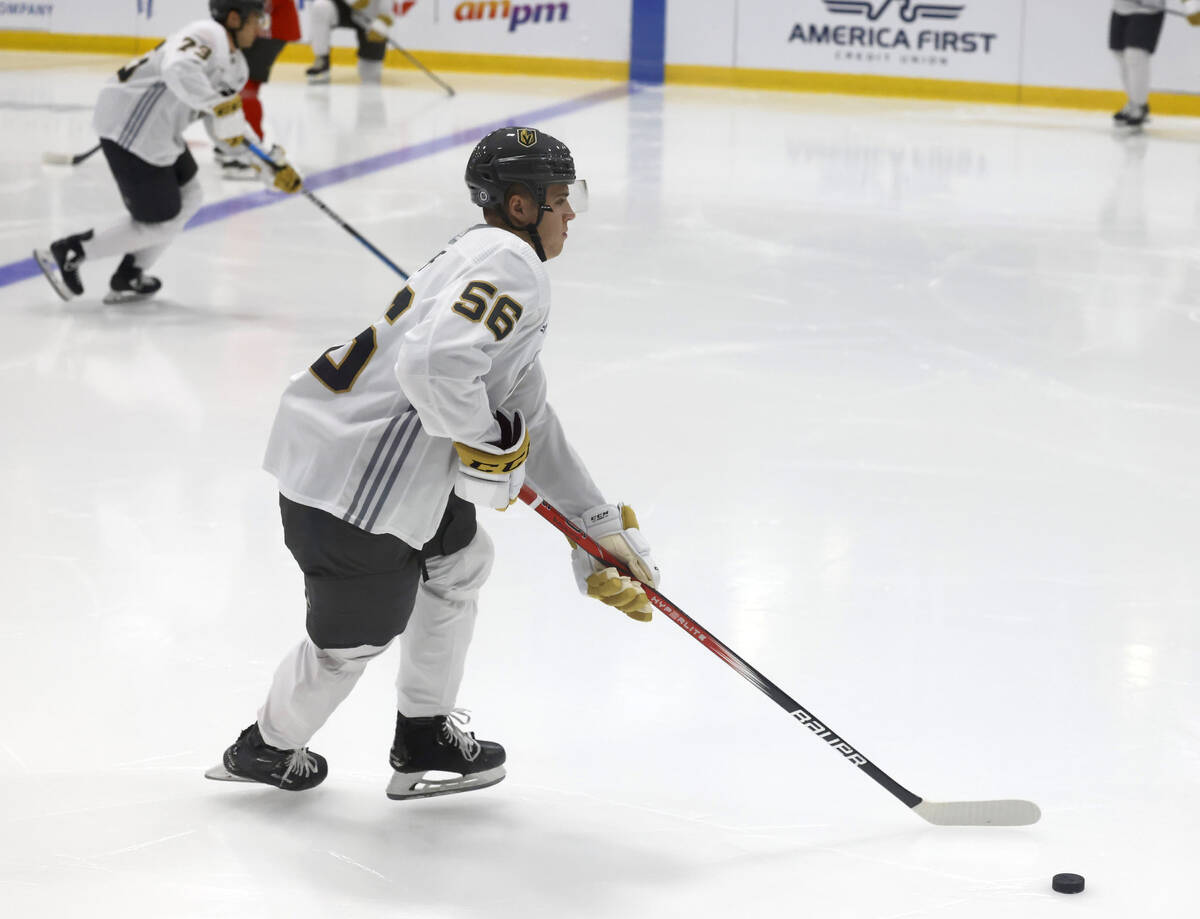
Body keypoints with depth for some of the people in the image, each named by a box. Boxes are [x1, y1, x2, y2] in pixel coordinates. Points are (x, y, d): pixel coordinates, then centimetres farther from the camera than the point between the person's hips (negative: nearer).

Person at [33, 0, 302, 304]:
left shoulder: (235, 66, 15)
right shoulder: (207, 36, -17)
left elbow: (230, 130, 18)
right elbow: (178, 70, -38)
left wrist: (274, 166, 11)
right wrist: (220, 104, -43)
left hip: (155, 129, 11)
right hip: (130, 131, -11)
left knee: (188, 199, 20)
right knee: (161, 225, -2)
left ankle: (127, 279, 27)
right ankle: (67, 253, 7)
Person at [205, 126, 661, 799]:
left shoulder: (488, 259, 17)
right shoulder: (513, 265, -17)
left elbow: (529, 416, 20)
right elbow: (436, 366, -34)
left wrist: (599, 527, 20)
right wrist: (487, 447, -15)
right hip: (354, 480, -10)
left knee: (461, 559, 26)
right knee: (357, 636, 9)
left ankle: (426, 741, 37)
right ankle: (267, 750, 36)